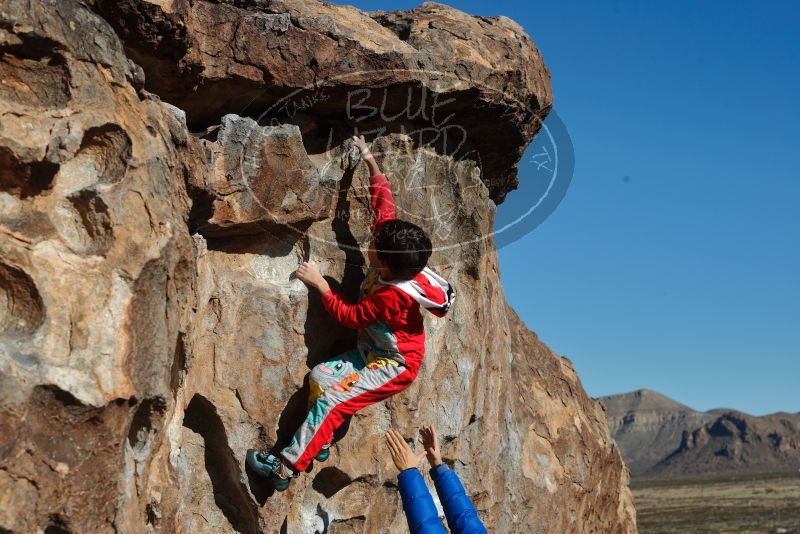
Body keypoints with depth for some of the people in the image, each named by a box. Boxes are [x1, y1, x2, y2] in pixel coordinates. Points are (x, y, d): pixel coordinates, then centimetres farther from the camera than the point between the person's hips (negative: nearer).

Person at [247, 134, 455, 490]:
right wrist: (371, 163, 3)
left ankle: (287, 467, -24)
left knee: (331, 399, -22)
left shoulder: (392, 297, -31)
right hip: (371, 353, 10)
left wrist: (320, 284, -13)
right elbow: (383, 203, -1)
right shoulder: (394, 257, -10)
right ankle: (319, 443, -2)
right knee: (320, 376, -6)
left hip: (393, 366, -10)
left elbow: (349, 316, -19)